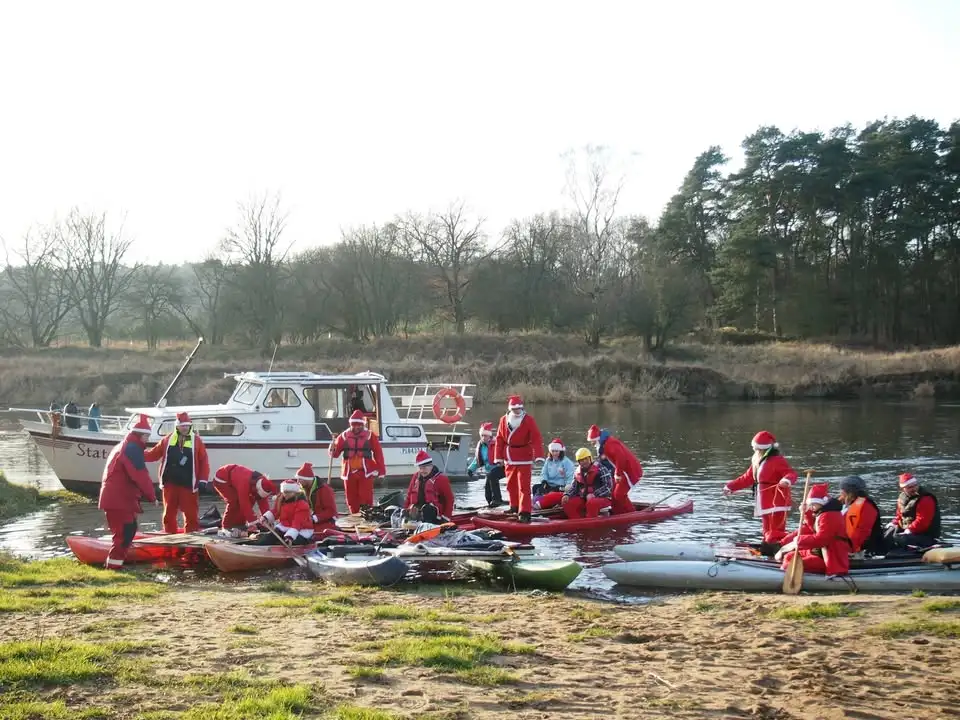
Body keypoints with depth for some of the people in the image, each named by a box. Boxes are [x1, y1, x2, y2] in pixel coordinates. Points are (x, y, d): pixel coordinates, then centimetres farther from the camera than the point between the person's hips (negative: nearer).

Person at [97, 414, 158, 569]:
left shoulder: (122, 446, 21)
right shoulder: (133, 449, -13)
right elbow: (141, 475, -20)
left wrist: (145, 495, 19)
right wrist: (152, 496, -12)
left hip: (114, 497, 10)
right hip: (119, 499, -10)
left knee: (128, 530, 16)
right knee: (125, 532, -9)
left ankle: (114, 562, 19)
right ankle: (114, 565, -9)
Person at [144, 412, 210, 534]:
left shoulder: (196, 440, 2)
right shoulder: (167, 439, 7)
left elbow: (204, 461, 1)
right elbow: (154, 454, 9)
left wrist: (203, 480, -5)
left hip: (188, 484, -2)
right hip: (170, 483, 2)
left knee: (191, 513, -2)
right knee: (169, 513, 8)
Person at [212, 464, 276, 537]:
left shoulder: (262, 482, -17)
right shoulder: (245, 483, -41)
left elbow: (263, 503, -14)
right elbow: (245, 504, -41)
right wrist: (253, 522, -41)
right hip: (221, 479, -8)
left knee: (251, 500, -4)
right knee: (234, 501, -26)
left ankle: (238, 525, 6)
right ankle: (226, 527, -13)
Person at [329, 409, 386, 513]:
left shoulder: (370, 436, 1)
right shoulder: (344, 436, 4)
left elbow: (378, 453, 0)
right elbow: (335, 452, 1)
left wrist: (380, 470, -4)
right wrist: (332, 449, -23)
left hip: (365, 473, -2)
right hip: (349, 473, 2)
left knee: (366, 498, -5)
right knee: (352, 499, 9)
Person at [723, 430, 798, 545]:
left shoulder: (778, 460, -12)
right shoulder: (757, 462, 17)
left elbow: (792, 473, -23)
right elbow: (747, 478, 25)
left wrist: (787, 480, -46)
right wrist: (730, 486, 26)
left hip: (777, 503, -9)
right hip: (765, 504, 9)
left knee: (775, 534, -15)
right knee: (768, 534, 15)